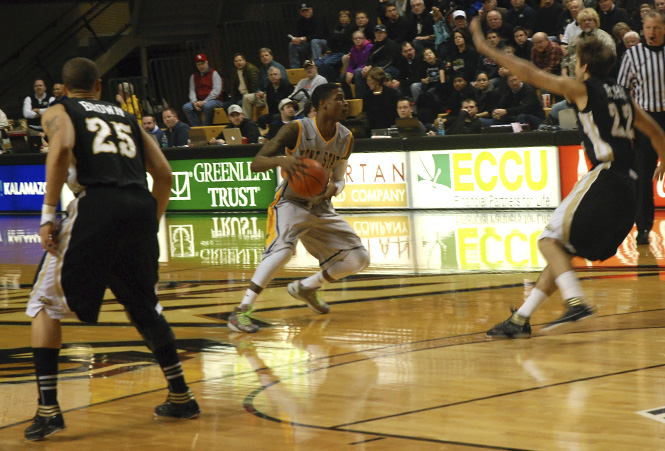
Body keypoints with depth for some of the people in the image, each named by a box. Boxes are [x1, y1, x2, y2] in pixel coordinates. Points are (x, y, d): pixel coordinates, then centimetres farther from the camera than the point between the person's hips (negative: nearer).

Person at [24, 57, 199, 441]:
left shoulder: (58, 112, 15)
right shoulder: (127, 117, 28)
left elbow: (62, 149, -8)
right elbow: (163, 173, 19)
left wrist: (49, 215, -8)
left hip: (96, 205, -4)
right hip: (140, 208, 4)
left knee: (45, 305, 10)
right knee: (146, 308, 26)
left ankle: (48, 410, -2)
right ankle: (181, 396, 26)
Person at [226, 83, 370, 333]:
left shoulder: (346, 138, 1)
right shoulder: (297, 129, -16)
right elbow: (255, 163, -16)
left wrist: (334, 187, -13)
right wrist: (281, 160, -38)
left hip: (321, 209, 7)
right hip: (291, 203, -7)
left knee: (359, 259, 4)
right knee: (283, 249, -35)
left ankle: (306, 287, 28)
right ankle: (241, 311, -33)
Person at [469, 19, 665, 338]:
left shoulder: (582, 88, 0)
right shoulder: (622, 95, 22)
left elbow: (530, 74, -5)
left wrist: (486, 48, 0)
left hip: (604, 176, -8)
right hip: (626, 187, 8)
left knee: (550, 240, -5)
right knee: (564, 248, 12)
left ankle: (576, 302, -26)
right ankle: (521, 318, 12)